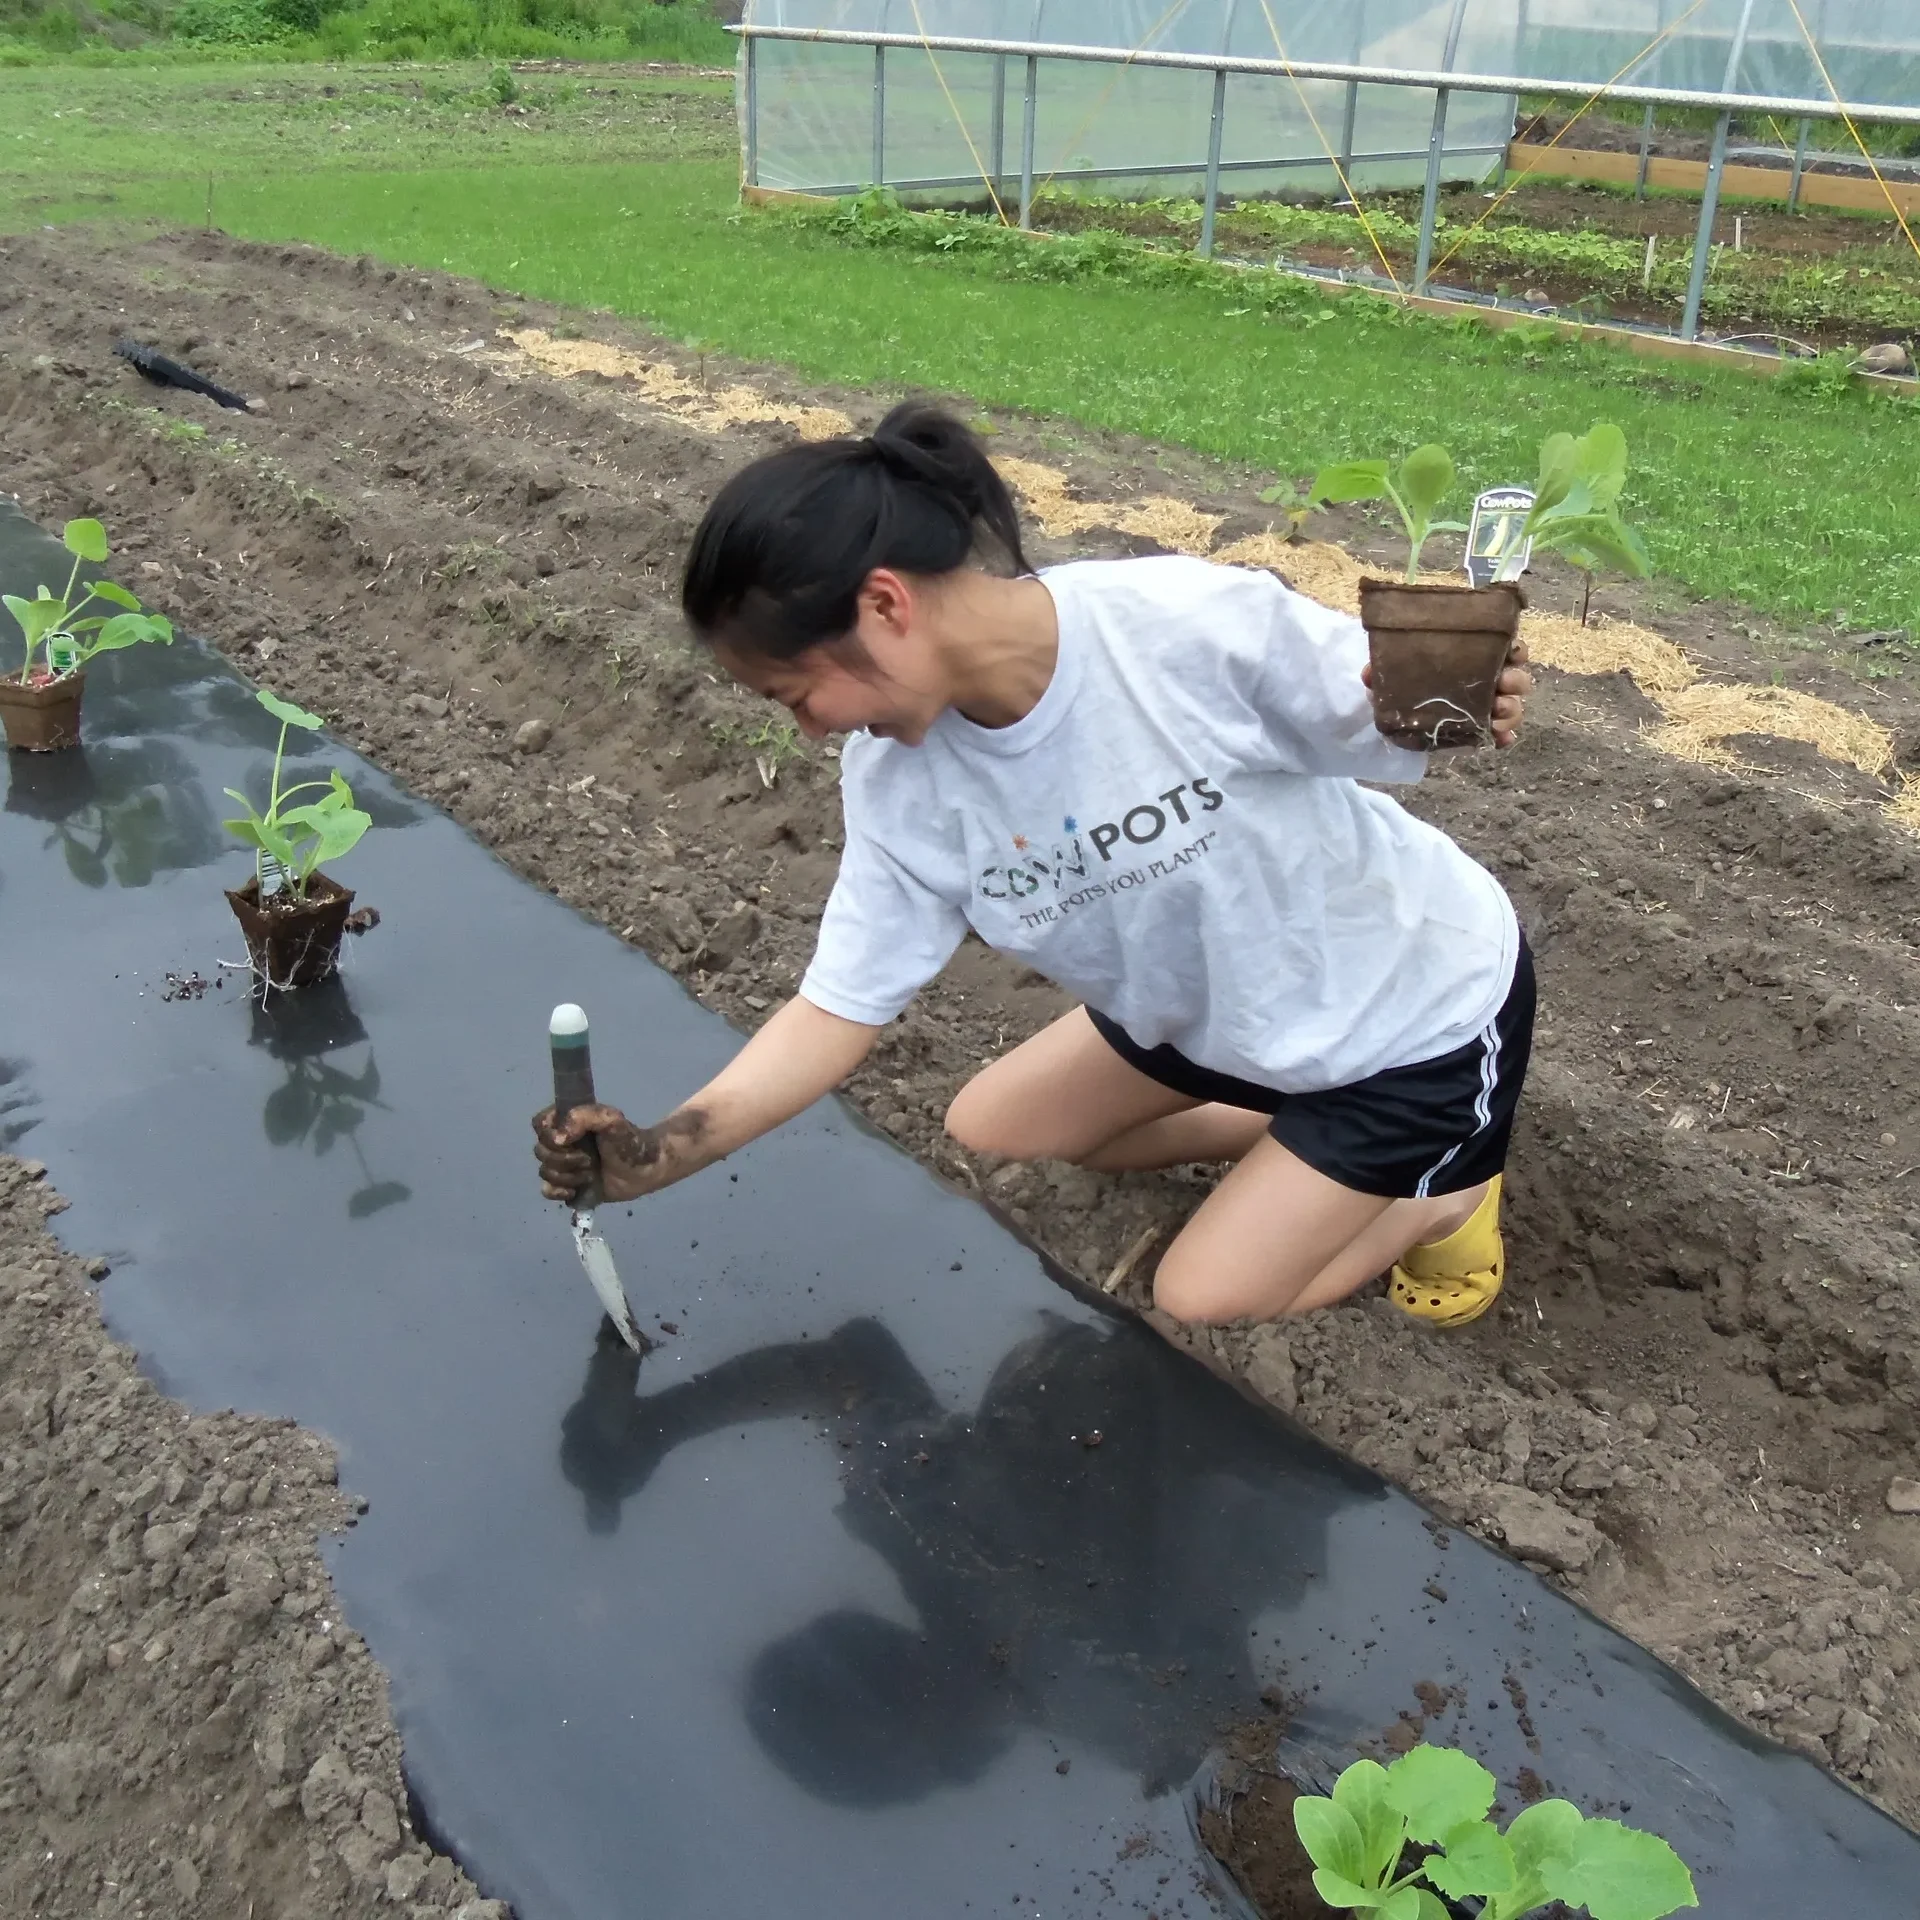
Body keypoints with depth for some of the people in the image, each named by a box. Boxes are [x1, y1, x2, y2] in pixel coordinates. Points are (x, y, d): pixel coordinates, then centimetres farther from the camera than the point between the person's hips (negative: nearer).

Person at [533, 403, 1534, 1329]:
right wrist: (655, 1156, -21)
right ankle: (1310, 1141, 19)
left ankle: (1443, 1190, 17)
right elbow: (839, 1007, -10)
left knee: (1200, 1307, -8)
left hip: (1425, 1001, -6)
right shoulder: (898, 780, -16)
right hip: (1219, 1008, 6)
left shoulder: (1198, 623, -35)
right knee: (985, 1134, 13)